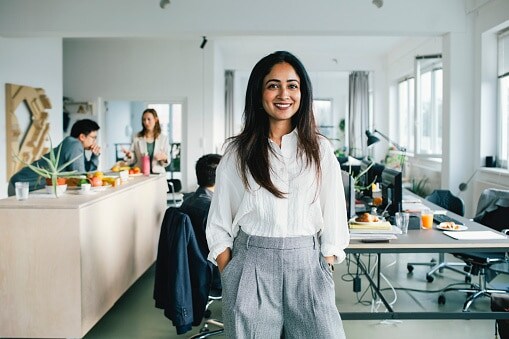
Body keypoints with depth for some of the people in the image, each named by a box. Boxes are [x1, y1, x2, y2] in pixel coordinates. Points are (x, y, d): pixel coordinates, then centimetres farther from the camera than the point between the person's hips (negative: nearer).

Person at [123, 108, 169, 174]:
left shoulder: (163, 138, 5)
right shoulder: (137, 137, 6)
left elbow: (166, 162, 8)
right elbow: (133, 160, 10)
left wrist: (164, 158, -11)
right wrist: (129, 155, -10)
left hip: (157, 173, 0)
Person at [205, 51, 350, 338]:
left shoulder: (320, 150, 5)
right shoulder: (238, 152, 3)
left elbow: (333, 218, 5)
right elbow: (220, 222, 5)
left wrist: (325, 269, -1)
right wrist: (228, 276, -2)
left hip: (306, 263, 1)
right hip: (251, 263, 0)